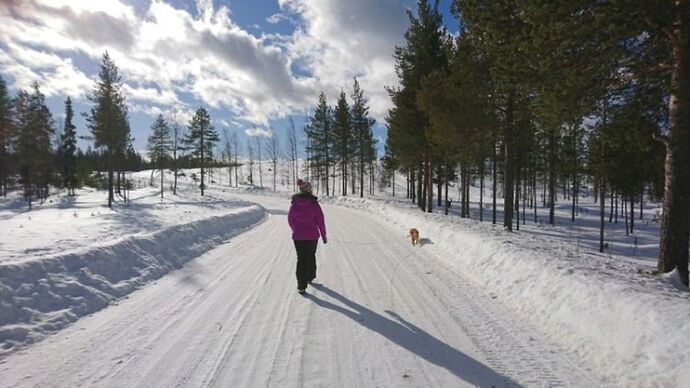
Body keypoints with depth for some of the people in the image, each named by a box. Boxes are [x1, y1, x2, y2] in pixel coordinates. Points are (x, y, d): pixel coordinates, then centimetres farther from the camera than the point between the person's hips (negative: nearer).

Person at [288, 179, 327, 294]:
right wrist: (323, 235, 4)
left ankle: (301, 286, 6)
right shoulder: (314, 203, -12)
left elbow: (290, 219, 4)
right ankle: (309, 278, 38)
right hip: (312, 236, -1)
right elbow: (320, 220, -8)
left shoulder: (294, 203, -6)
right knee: (311, 257, 21)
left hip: (298, 236, 1)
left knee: (301, 259, 9)